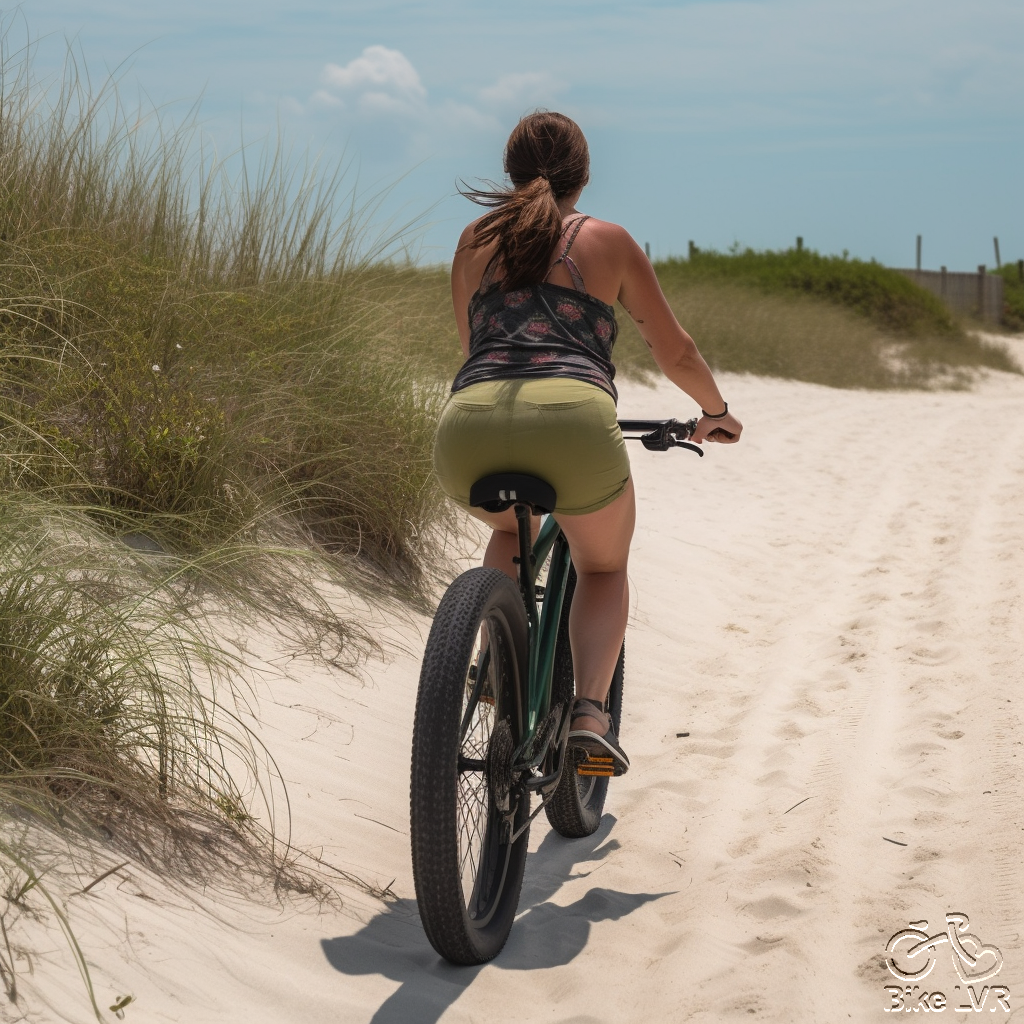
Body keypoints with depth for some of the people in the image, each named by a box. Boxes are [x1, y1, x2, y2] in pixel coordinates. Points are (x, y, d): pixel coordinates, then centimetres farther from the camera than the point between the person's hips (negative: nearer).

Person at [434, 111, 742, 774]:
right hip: (572, 420, -2)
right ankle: (591, 710, 4)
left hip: (468, 426, 2)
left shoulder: (475, 241, 27)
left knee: (510, 531, 38)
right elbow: (675, 352, 28)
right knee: (605, 568, 25)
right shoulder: (608, 240, 21)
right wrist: (715, 410, 47)